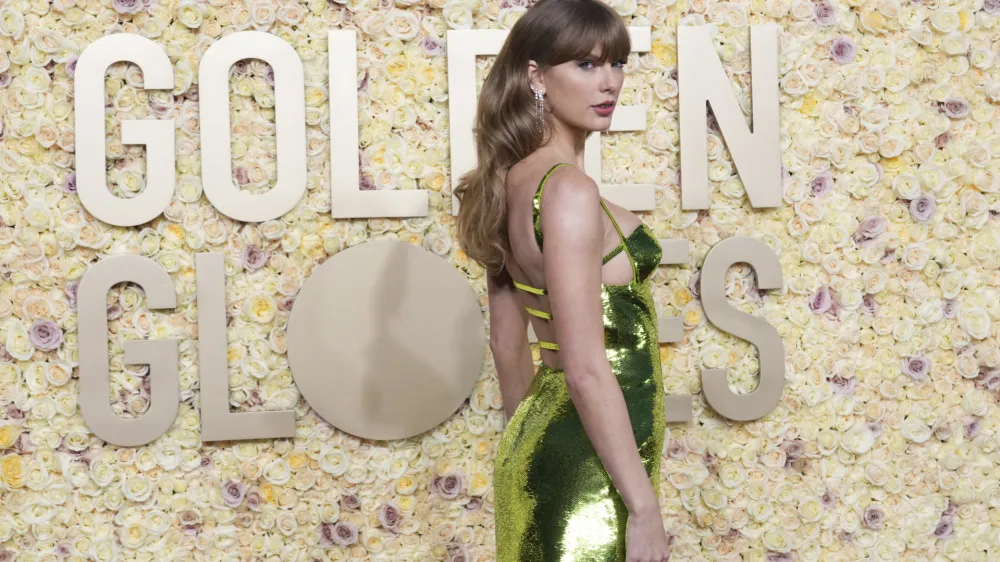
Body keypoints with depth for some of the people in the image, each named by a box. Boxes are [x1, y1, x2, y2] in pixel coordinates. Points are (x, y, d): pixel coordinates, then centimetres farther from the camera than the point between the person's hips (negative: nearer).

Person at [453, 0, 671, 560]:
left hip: (544, 446, 9)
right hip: (587, 467, -9)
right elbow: (586, 369, -24)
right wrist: (644, 506, -21)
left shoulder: (512, 179, 7)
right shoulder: (568, 188, -21)